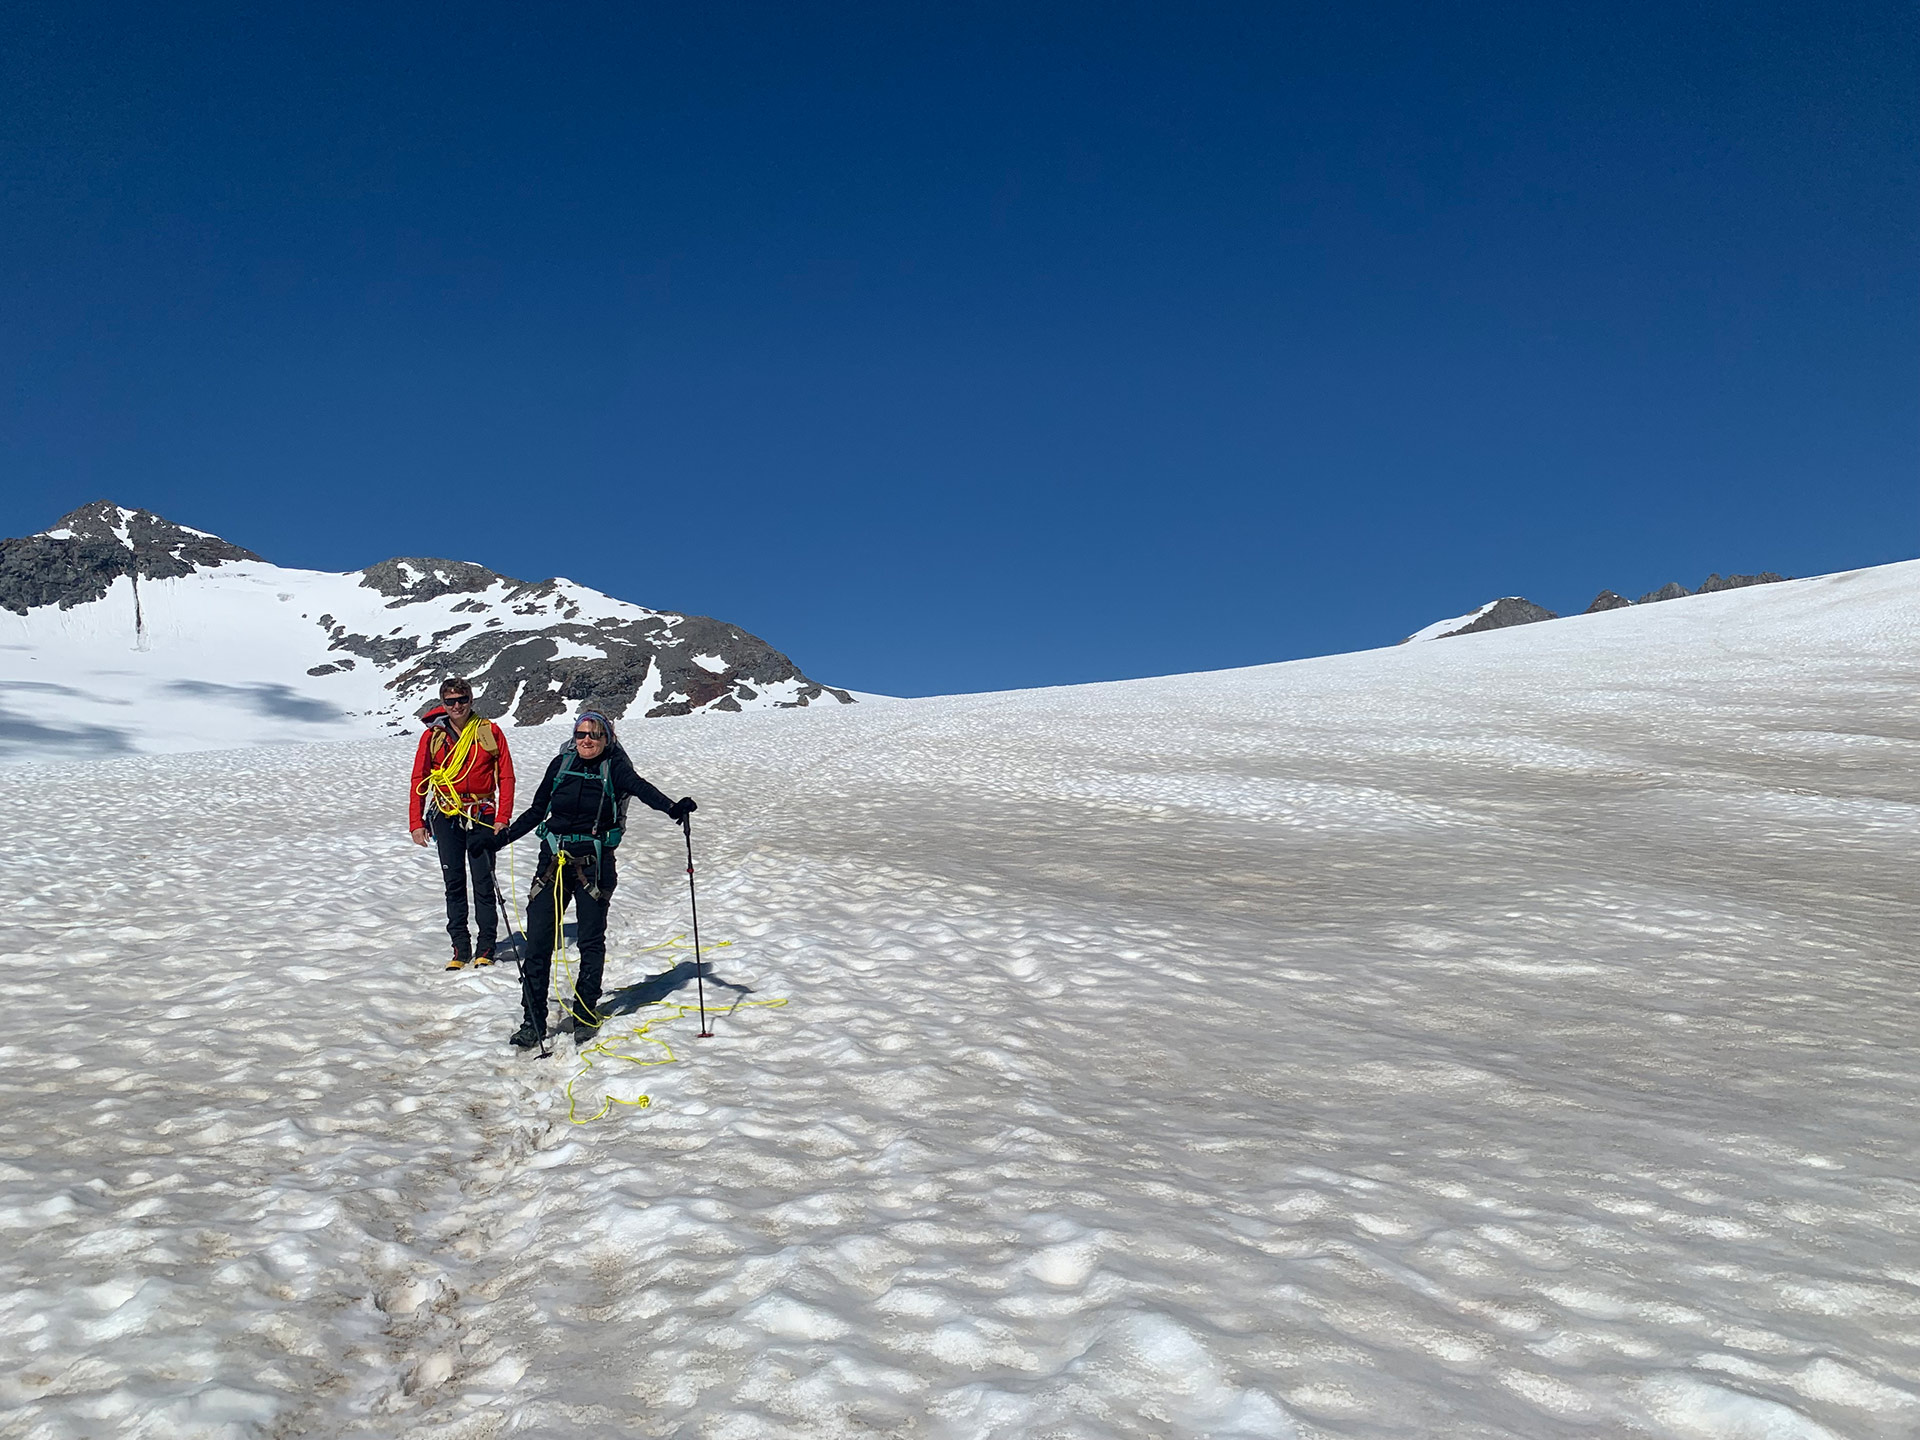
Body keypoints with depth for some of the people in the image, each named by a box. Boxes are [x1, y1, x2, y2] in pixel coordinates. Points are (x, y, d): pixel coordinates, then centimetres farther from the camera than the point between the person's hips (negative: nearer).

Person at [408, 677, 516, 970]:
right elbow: (419, 780, 7)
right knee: (454, 883, 4)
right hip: (446, 818, 2)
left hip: (482, 817, -2)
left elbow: (506, 776, 1)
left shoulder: (489, 732, 1)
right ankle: (460, 948, 9)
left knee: (484, 883, -1)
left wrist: (502, 818, -6)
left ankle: (486, 949, 6)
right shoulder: (433, 736, 4)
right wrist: (416, 822, 0)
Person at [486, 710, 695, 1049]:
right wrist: (503, 837, 16)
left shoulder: (614, 767, 0)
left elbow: (641, 787, -20)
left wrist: (672, 807, -38)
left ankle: (585, 1012, 20)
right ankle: (533, 1022, 3)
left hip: (594, 863, -2)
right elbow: (537, 810, 18)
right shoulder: (561, 764, 8)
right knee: (537, 939, -3)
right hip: (554, 859, 2)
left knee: (591, 941, 5)